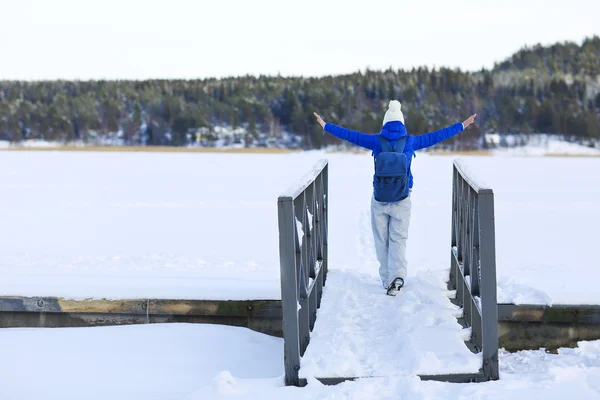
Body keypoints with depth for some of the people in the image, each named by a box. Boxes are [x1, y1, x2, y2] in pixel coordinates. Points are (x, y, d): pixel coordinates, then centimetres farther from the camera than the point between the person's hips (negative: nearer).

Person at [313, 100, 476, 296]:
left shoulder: (377, 141, -1)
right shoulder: (410, 141, 0)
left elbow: (350, 135, 3)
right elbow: (436, 135, 6)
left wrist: (325, 125, 14)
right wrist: (462, 126, 16)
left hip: (379, 200, 0)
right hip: (402, 201, 0)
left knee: (382, 241, 9)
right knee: (398, 239, 2)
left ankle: (386, 280, 13)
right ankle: (397, 276, -17)